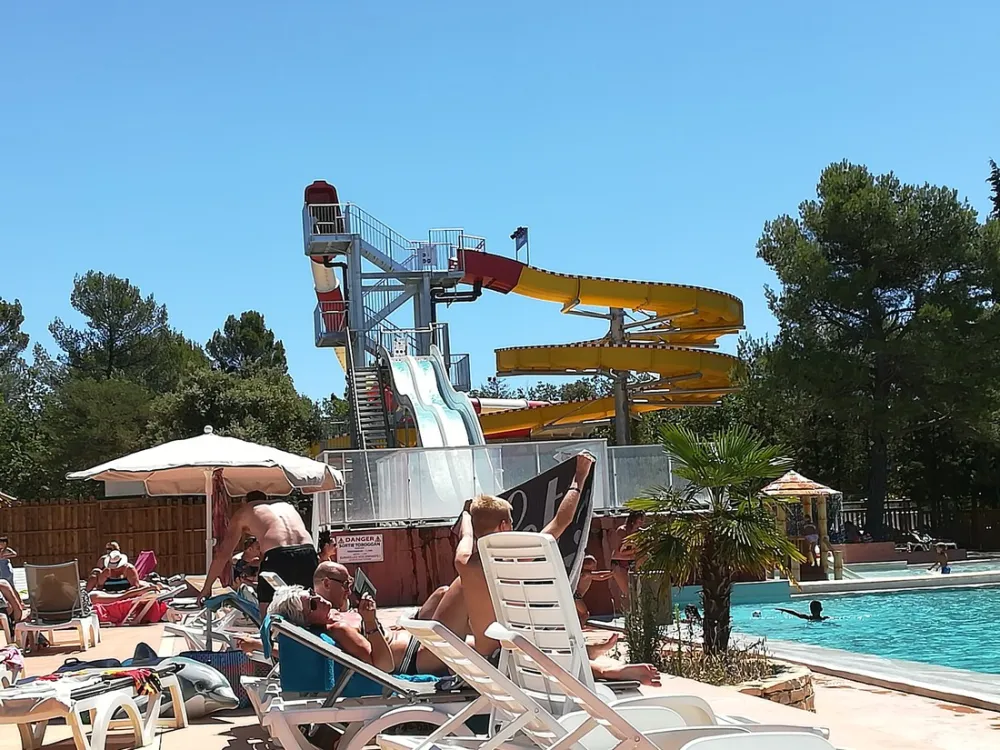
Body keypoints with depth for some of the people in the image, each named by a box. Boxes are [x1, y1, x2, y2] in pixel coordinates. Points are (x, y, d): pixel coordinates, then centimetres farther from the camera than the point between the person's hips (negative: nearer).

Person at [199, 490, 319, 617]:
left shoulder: (243, 512, 24)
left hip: (278, 557, -4)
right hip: (307, 554, 4)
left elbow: (223, 555, 27)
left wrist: (206, 588, 36)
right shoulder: (286, 505, 35)